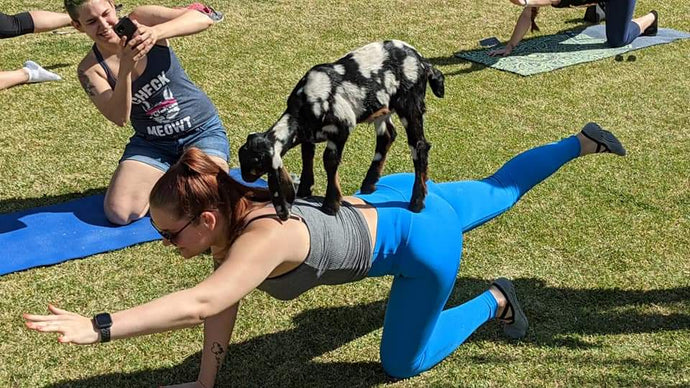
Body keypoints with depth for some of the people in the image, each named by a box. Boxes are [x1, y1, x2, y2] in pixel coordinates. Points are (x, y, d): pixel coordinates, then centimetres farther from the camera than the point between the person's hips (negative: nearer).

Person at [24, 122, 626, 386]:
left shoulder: (263, 239, -36)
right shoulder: (235, 211, -12)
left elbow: (203, 302, -50)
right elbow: (225, 305, -5)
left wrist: (99, 327, -55)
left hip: (423, 238, -7)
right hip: (393, 200, 7)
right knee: (498, 194, 31)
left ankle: (494, 301, 22)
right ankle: (581, 143, 46)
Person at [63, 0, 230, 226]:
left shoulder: (141, 20, -11)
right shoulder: (89, 69, -7)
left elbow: (203, 19, -25)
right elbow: (119, 118, -22)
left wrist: (157, 32, -43)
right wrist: (125, 68, -37)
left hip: (202, 130, -2)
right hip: (151, 143, 2)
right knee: (118, 213, -17)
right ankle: (163, 178, 12)